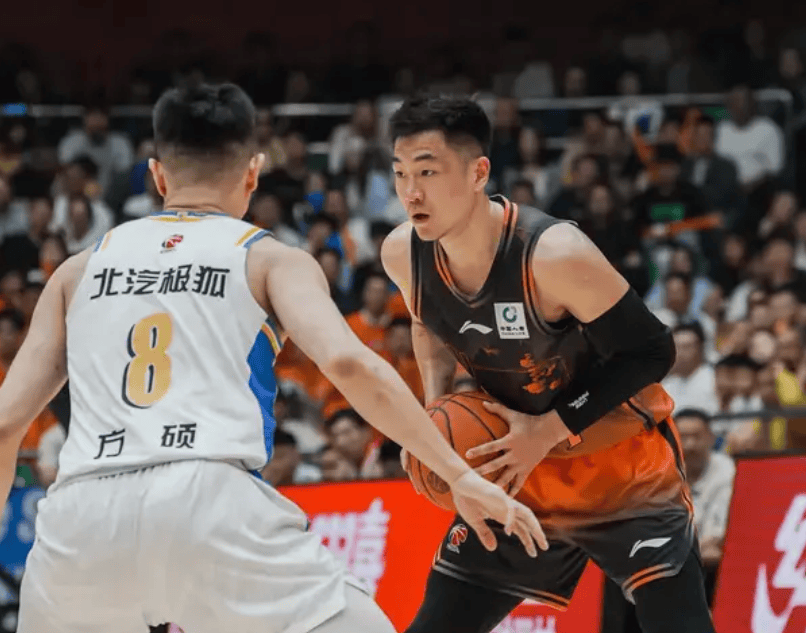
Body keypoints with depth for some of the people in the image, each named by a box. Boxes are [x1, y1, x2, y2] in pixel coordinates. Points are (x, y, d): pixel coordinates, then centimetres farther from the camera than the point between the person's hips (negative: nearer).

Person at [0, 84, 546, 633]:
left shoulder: (79, 271, 25)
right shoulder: (272, 259, 16)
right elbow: (347, 362, -4)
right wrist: (460, 476, -1)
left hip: (81, 512, 3)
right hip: (211, 503, -3)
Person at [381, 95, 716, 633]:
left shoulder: (555, 255, -31)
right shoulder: (404, 255, -12)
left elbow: (651, 352, -21)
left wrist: (551, 429, -25)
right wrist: (437, 408, -5)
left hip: (622, 463, -5)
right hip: (519, 469, 6)